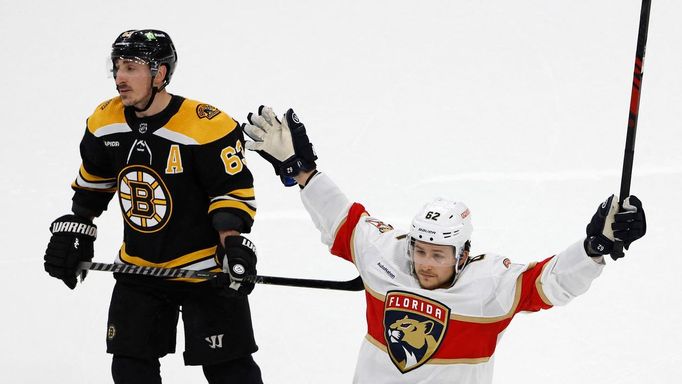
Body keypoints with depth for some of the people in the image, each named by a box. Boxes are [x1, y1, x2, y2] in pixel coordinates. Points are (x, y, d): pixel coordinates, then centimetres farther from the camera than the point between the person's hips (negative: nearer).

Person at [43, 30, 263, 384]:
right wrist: (72, 231, 13)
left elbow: (234, 191, -16)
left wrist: (233, 243, -28)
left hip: (205, 269, -6)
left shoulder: (207, 126, -22)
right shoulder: (105, 122, -3)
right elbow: (92, 183, 14)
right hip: (139, 269, 6)